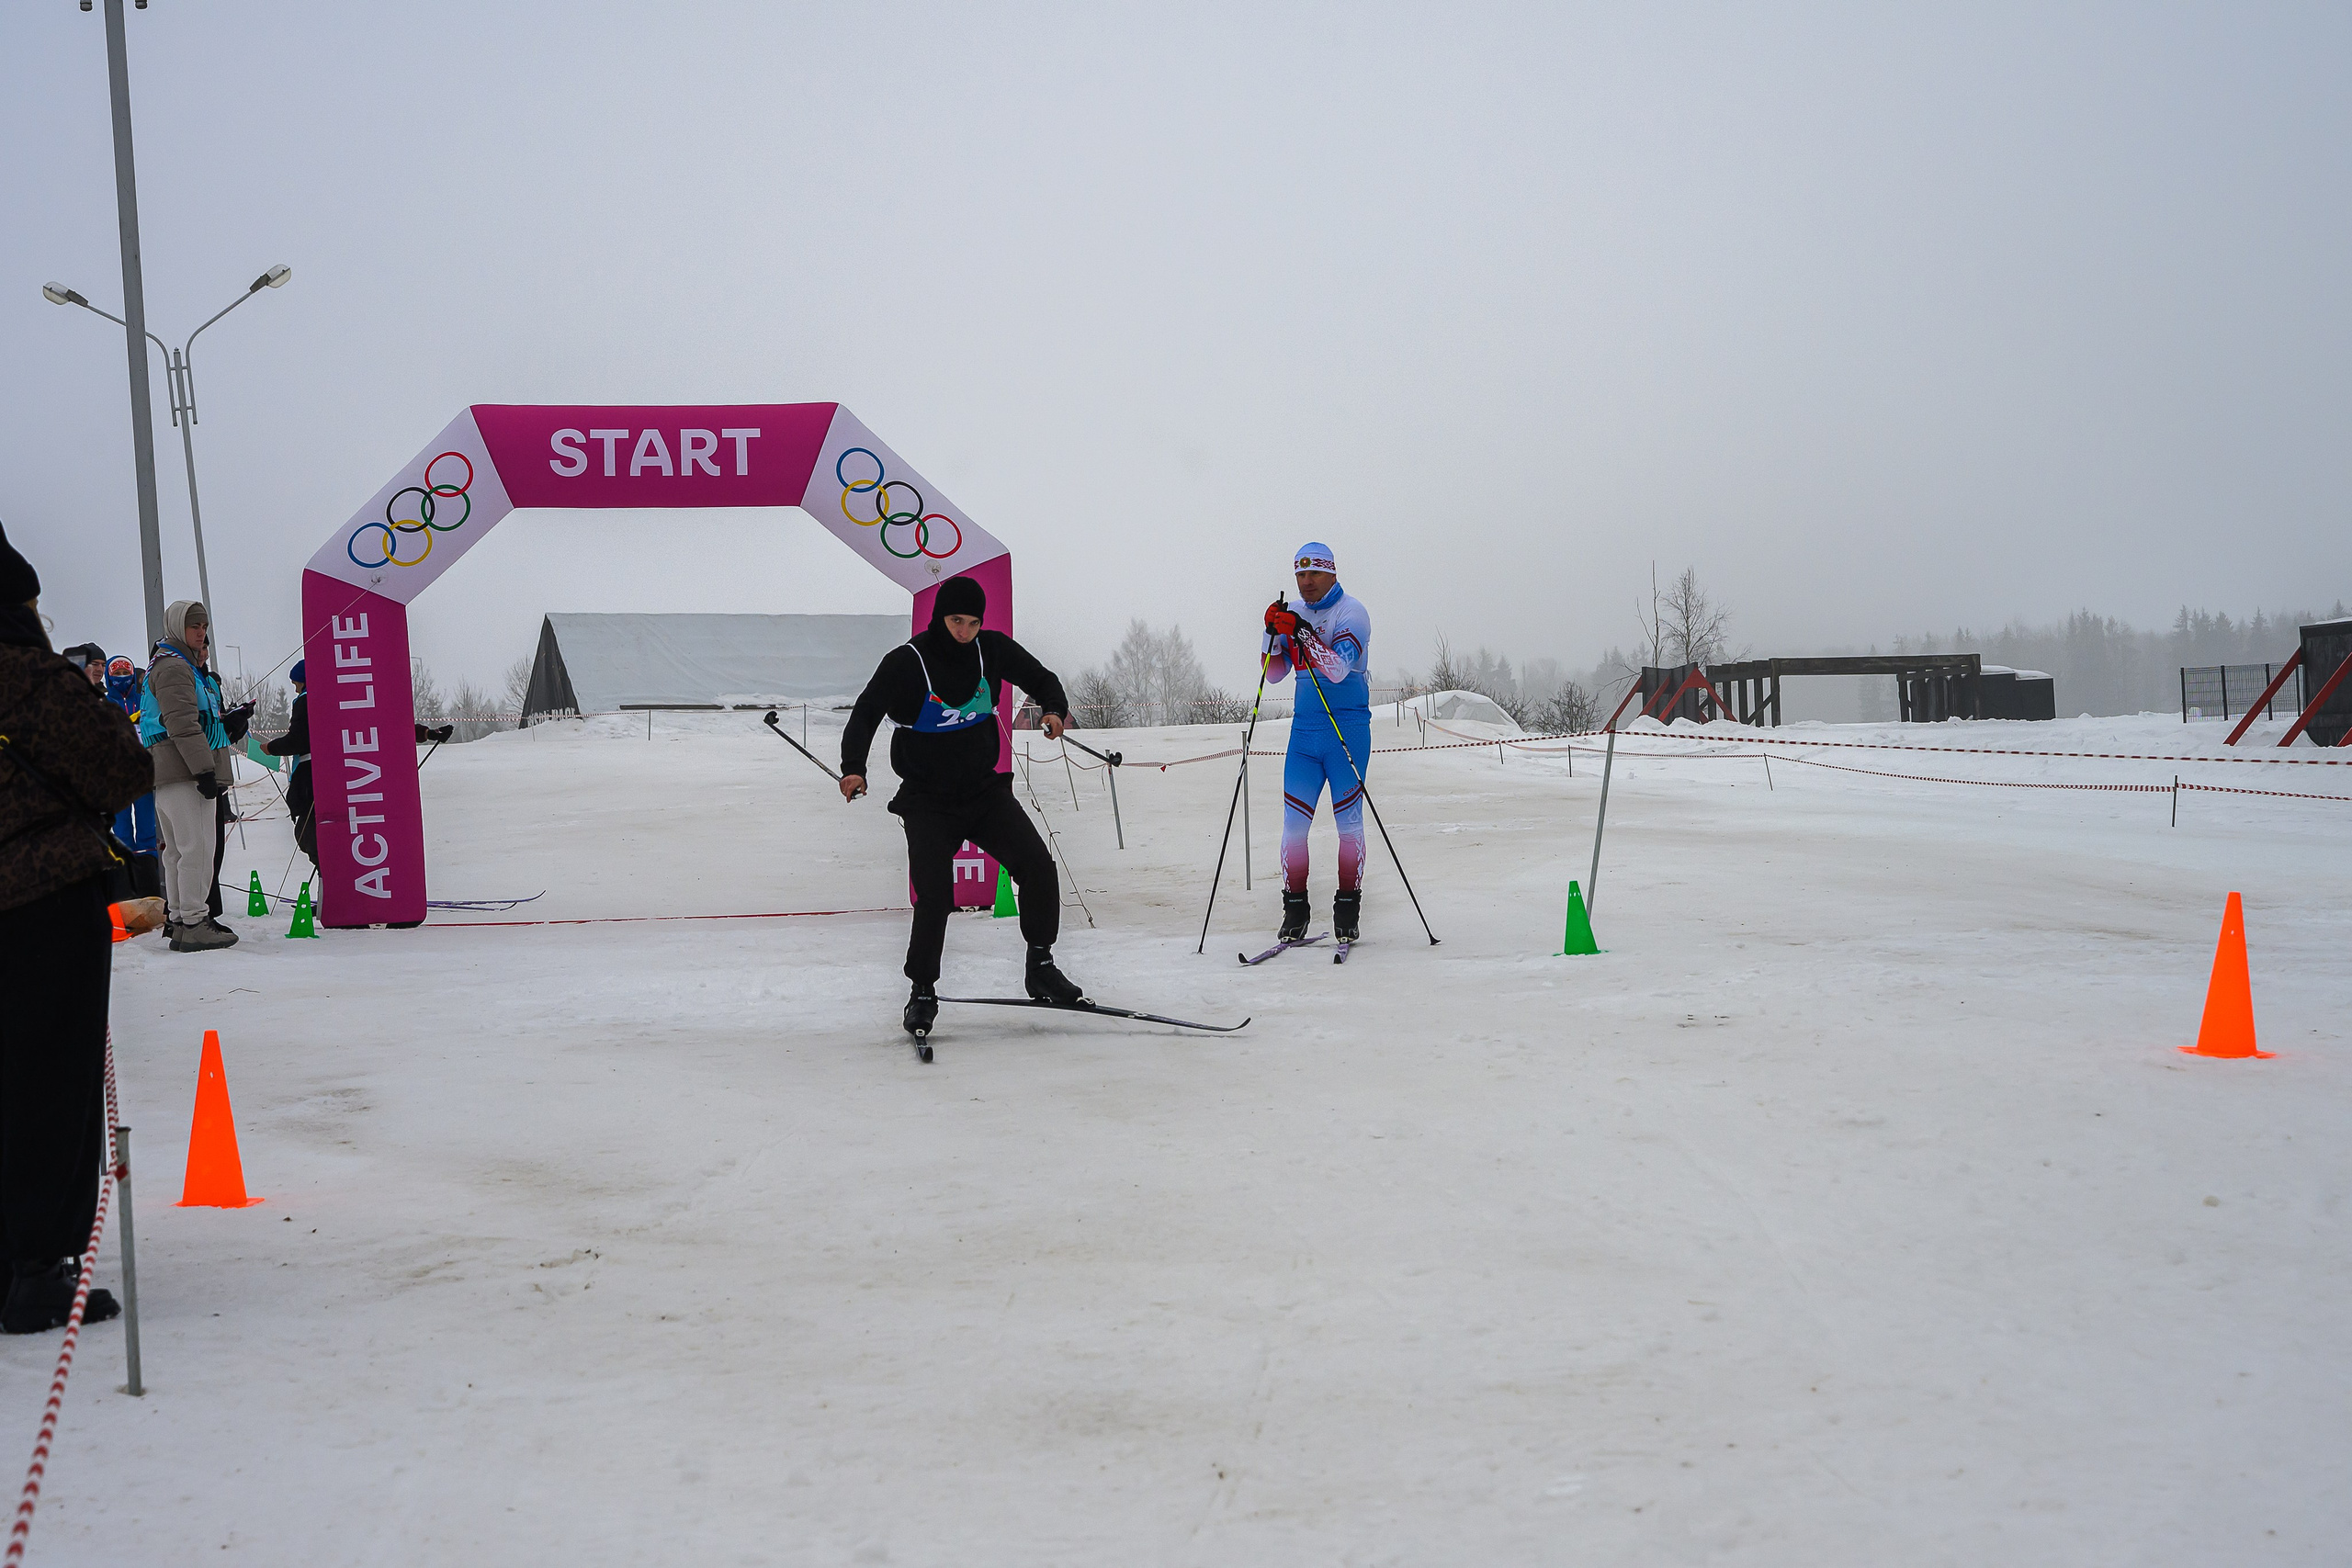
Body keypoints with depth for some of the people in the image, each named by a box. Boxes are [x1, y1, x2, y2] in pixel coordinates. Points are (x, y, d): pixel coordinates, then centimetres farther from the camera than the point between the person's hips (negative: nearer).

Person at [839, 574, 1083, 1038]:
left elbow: (1042, 679, 11)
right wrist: (854, 768, -33)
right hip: (928, 802, -3)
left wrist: (1055, 709, -12)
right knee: (933, 896, -16)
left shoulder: (993, 649, -2)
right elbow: (866, 713, -16)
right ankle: (923, 992, 4)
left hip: (985, 790, 3)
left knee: (1037, 866, -14)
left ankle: (1041, 967, 4)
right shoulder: (906, 662, -13)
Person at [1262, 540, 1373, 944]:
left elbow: (1338, 669, -21)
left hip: (1347, 730, -5)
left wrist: (1301, 631, -27)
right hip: (1304, 730, 5)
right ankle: (1294, 911, 6)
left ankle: (1348, 910, 5)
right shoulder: (1294, 614, 11)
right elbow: (1273, 673, 8)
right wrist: (1274, 633, -8)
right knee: (1293, 822, 0)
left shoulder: (1351, 612, -7)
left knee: (1348, 820, -2)